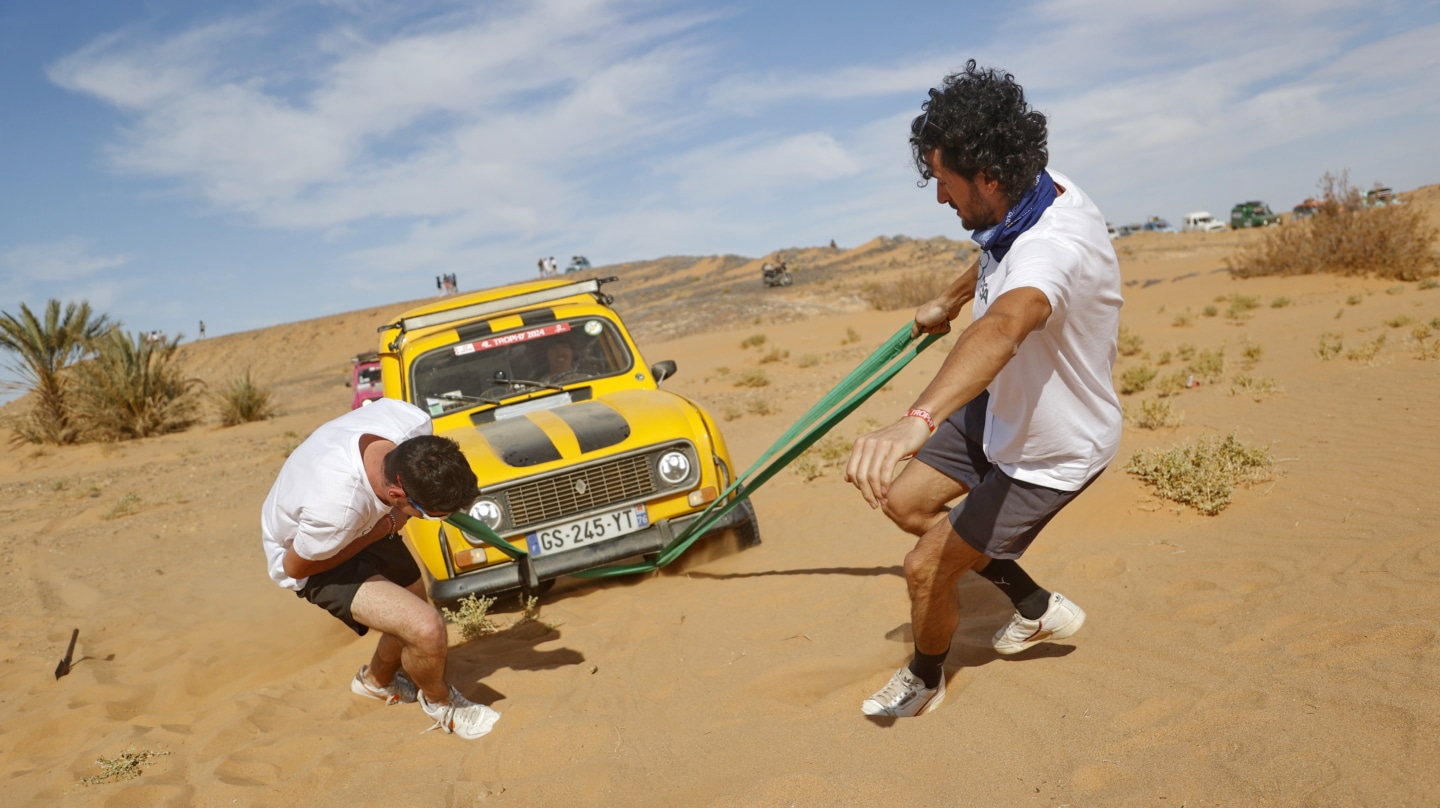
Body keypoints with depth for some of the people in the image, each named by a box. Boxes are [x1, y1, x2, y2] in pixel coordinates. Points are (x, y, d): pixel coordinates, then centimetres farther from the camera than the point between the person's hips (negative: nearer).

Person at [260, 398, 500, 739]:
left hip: (364, 522, 7)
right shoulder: (335, 511, -45)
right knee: (426, 628, -22)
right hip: (315, 557, -6)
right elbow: (296, 566, -23)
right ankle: (439, 702, 12)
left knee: (413, 611, 22)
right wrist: (384, 529, -25)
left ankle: (377, 680, 55)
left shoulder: (414, 422, -32)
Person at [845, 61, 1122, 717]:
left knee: (926, 567, -2)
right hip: (1000, 410, 9)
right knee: (904, 500, 14)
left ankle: (926, 679, 31)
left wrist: (915, 421, -78)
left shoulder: (1054, 246, -39)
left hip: (1049, 455, -9)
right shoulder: (1034, 196, -9)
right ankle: (1037, 608, 30)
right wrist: (946, 303, 34)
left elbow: (1002, 328, -62)